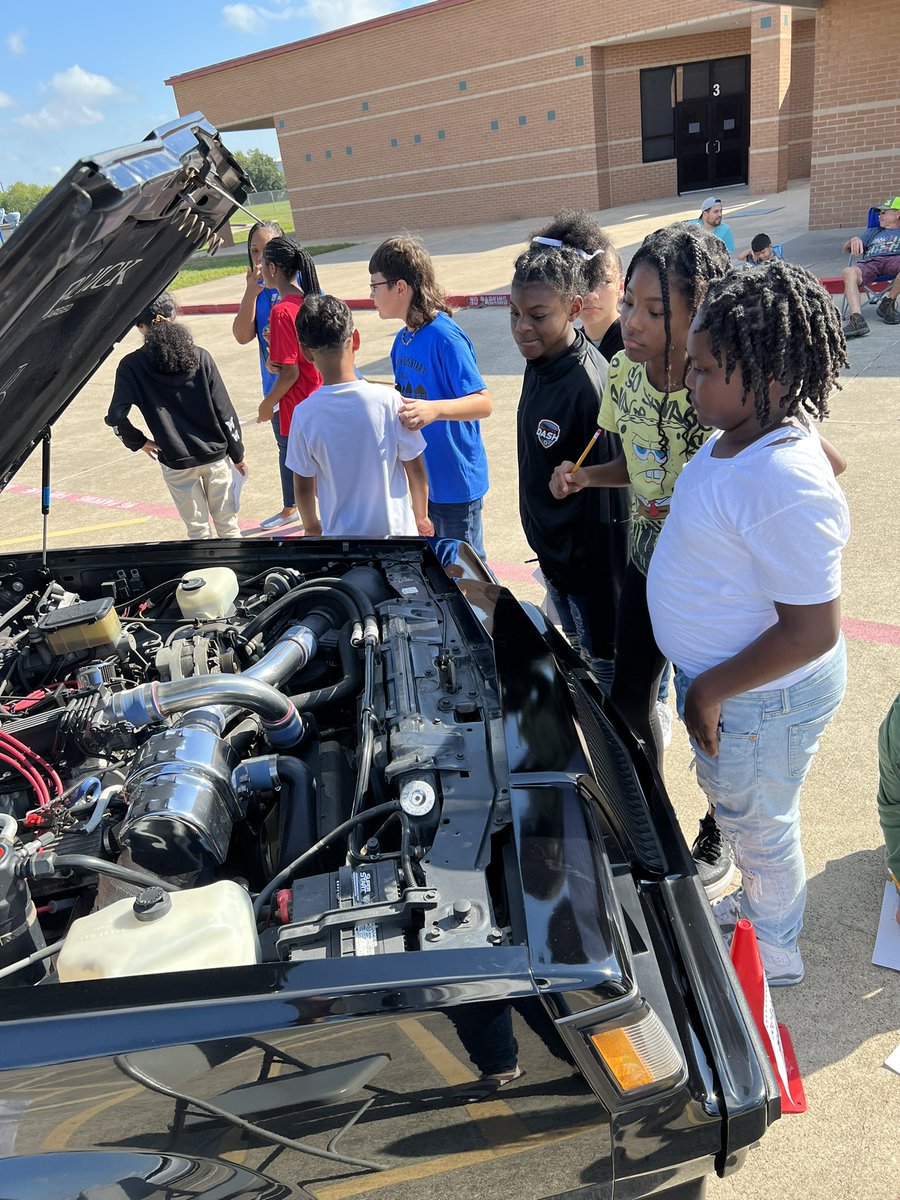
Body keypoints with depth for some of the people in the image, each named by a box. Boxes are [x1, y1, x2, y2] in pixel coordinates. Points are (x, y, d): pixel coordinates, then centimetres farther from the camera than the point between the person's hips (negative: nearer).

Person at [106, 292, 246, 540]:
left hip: (176, 462, -1)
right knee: (228, 524, 14)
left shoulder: (131, 366, -8)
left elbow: (116, 417, -15)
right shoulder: (199, 357, -6)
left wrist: (140, 442, 4)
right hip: (215, 454, 1)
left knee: (198, 530, 13)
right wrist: (238, 454, 6)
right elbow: (224, 411, -4)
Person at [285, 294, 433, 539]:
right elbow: (416, 470, -6)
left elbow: (303, 486, -3)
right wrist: (421, 516, 11)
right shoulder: (388, 399, -15)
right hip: (396, 530, 0)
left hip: (340, 536, 1)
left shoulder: (305, 414, -13)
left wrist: (310, 527, 17)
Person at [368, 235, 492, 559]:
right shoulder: (403, 339, 6)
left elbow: (483, 403, -26)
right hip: (419, 479, 9)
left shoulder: (444, 337, -20)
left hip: (455, 482, -8)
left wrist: (434, 409, -41)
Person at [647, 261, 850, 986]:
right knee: (739, 810, 29)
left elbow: (813, 630, -32)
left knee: (759, 825, 16)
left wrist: (711, 689, -23)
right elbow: (833, 459, 19)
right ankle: (757, 903, 55)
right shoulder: (747, 430, -4)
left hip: (761, 696, -9)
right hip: (715, 673, 9)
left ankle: (776, 953, 43)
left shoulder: (784, 488, -34)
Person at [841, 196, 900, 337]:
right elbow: (845, 249, 31)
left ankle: (888, 303, -21)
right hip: (868, 263, 2)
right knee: (848, 272, -36)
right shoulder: (872, 233, 41)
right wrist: (854, 239, 7)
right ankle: (856, 319, -54)